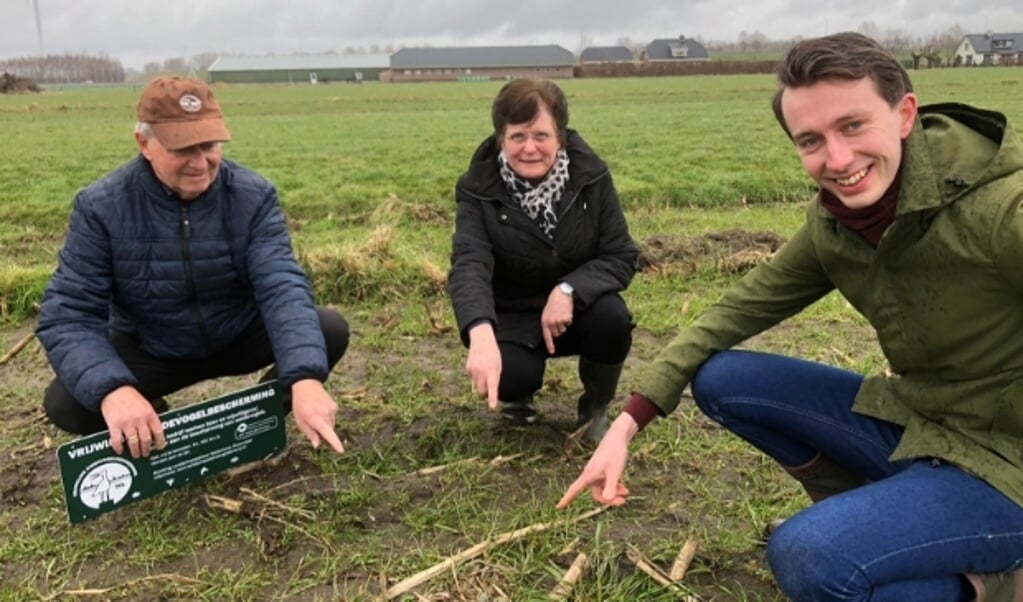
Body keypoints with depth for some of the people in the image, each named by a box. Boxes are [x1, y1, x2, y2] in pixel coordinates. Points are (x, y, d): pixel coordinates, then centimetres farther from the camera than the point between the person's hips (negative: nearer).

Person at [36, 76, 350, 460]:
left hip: (240, 337, 1)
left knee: (330, 329, -22)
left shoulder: (252, 196, -17)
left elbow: (281, 284, -30)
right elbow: (68, 314, -23)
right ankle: (154, 432, 7)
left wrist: (305, 379, -48)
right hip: (149, 352, 0)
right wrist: (112, 389, -45)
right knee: (65, 403, -26)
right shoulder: (101, 206, -18)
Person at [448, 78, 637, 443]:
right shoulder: (479, 189, -19)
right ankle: (518, 393, 12)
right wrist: (481, 335, -54)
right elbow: (469, 265, -34)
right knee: (510, 375, -31)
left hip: (576, 306, 2)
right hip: (512, 315, -1)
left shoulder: (591, 176, -14)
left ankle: (596, 408, 1)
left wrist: (568, 290, -32)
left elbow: (622, 257, -12)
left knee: (611, 317, -31)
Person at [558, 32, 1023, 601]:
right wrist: (630, 420, -8)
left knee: (807, 556, -29)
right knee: (720, 378, 0)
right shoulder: (833, 222, -4)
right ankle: (868, 511, 11)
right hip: (911, 420, 7)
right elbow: (740, 308, -1)